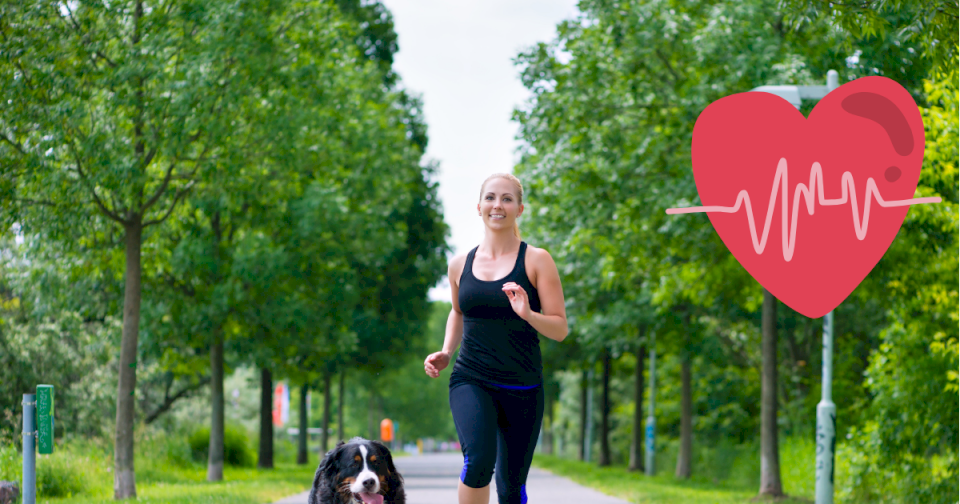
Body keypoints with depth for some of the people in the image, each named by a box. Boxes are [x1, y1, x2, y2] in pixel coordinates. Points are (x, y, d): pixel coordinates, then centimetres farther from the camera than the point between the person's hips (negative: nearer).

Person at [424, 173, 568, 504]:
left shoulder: (536, 261, -1)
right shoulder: (460, 265, 8)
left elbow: (560, 328, -2)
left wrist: (528, 314, -21)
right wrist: (445, 353, 11)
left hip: (523, 388, -1)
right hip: (471, 381, 1)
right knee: (478, 459, -26)